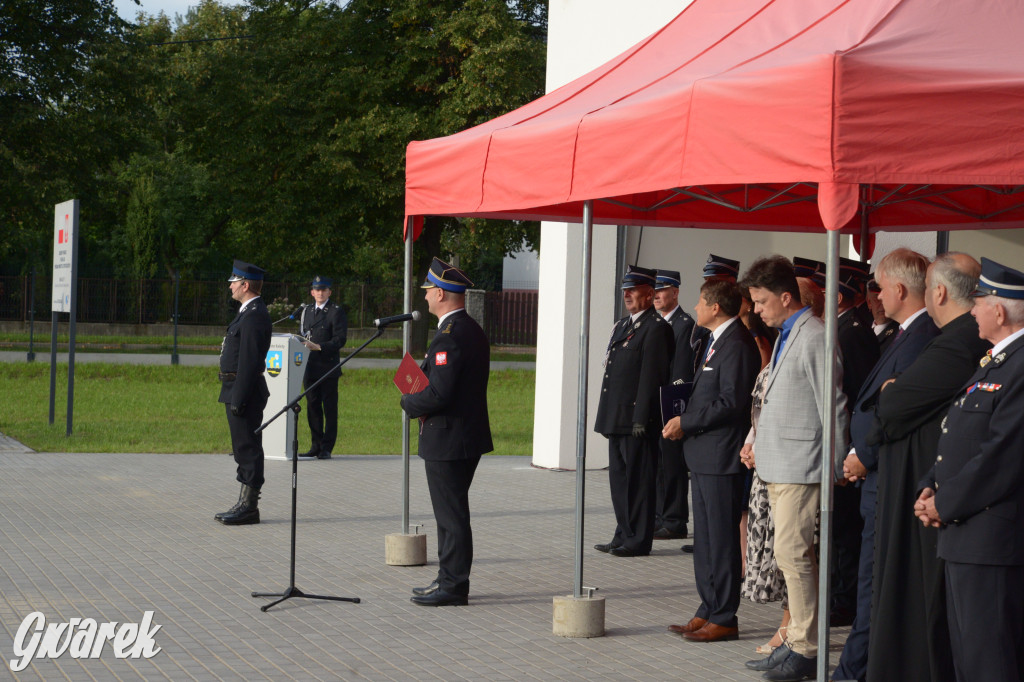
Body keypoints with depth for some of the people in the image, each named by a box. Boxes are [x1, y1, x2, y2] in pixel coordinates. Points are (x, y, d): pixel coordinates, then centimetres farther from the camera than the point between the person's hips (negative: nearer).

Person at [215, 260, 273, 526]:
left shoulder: (255, 315, -17)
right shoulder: (248, 312, 17)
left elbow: (249, 361, -21)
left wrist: (238, 400, -23)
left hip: (245, 392, -11)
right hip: (238, 391, 11)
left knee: (248, 449, -6)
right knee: (243, 449, 13)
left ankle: (249, 507, -3)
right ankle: (245, 505, 18)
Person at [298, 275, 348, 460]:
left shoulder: (337, 312, -1)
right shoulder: (306, 311, 19)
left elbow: (339, 340, -9)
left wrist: (318, 347, -18)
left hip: (328, 369, -6)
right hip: (309, 368, 6)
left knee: (329, 409, -3)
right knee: (312, 407, 7)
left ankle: (326, 448, -1)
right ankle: (316, 446, 13)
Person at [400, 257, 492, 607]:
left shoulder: (449, 336, -20)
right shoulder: (474, 330, 12)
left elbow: (438, 394, -25)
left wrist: (409, 403, -7)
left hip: (447, 440, -10)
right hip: (469, 437, 10)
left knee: (451, 515, -4)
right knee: (452, 513, 17)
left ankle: (453, 587, 2)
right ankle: (450, 579, 25)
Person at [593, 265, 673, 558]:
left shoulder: (656, 328, -11)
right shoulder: (622, 325, 19)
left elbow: (652, 376, -16)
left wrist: (640, 419, -20)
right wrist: (607, 414, 16)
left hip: (637, 419, -9)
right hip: (617, 419, 9)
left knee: (638, 480, -3)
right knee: (619, 478, 13)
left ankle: (639, 540, 2)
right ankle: (624, 536, 21)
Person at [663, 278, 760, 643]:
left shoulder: (737, 345, -16)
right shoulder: (716, 341, 16)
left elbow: (731, 403, -22)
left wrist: (686, 422, -16)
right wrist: (684, 420, 8)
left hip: (721, 455, -11)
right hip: (704, 453, 11)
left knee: (721, 537, -4)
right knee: (705, 537, 15)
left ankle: (724, 619, 1)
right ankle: (709, 611, 22)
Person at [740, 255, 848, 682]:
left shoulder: (814, 338, -15)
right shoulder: (786, 336, 16)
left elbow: (832, 406, -15)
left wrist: (835, 466, -14)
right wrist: (758, 445, 19)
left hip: (801, 466, -10)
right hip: (777, 465, 10)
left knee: (792, 552, -10)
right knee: (791, 555, 12)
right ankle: (797, 641, 18)